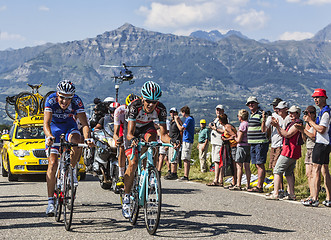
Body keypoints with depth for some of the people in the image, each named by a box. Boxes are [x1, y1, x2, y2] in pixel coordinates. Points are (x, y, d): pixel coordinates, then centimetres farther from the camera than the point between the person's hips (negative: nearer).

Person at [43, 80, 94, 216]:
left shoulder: (77, 101, -27)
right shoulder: (51, 100, -30)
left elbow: (84, 123, -32)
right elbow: (46, 123, -37)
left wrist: (87, 138, -51)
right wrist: (49, 137, -57)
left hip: (69, 125, 1)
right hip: (54, 126, -1)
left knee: (77, 140, -35)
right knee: (53, 162, -12)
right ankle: (50, 201, -9)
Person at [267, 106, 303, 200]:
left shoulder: (298, 123, -11)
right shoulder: (292, 123, 20)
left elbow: (287, 134, -17)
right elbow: (282, 134, 20)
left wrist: (277, 126, -14)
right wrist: (277, 126, 7)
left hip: (290, 150, -10)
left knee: (277, 171, -9)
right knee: (289, 173, 12)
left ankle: (275, 194, -13)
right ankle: (291, 194, 11)